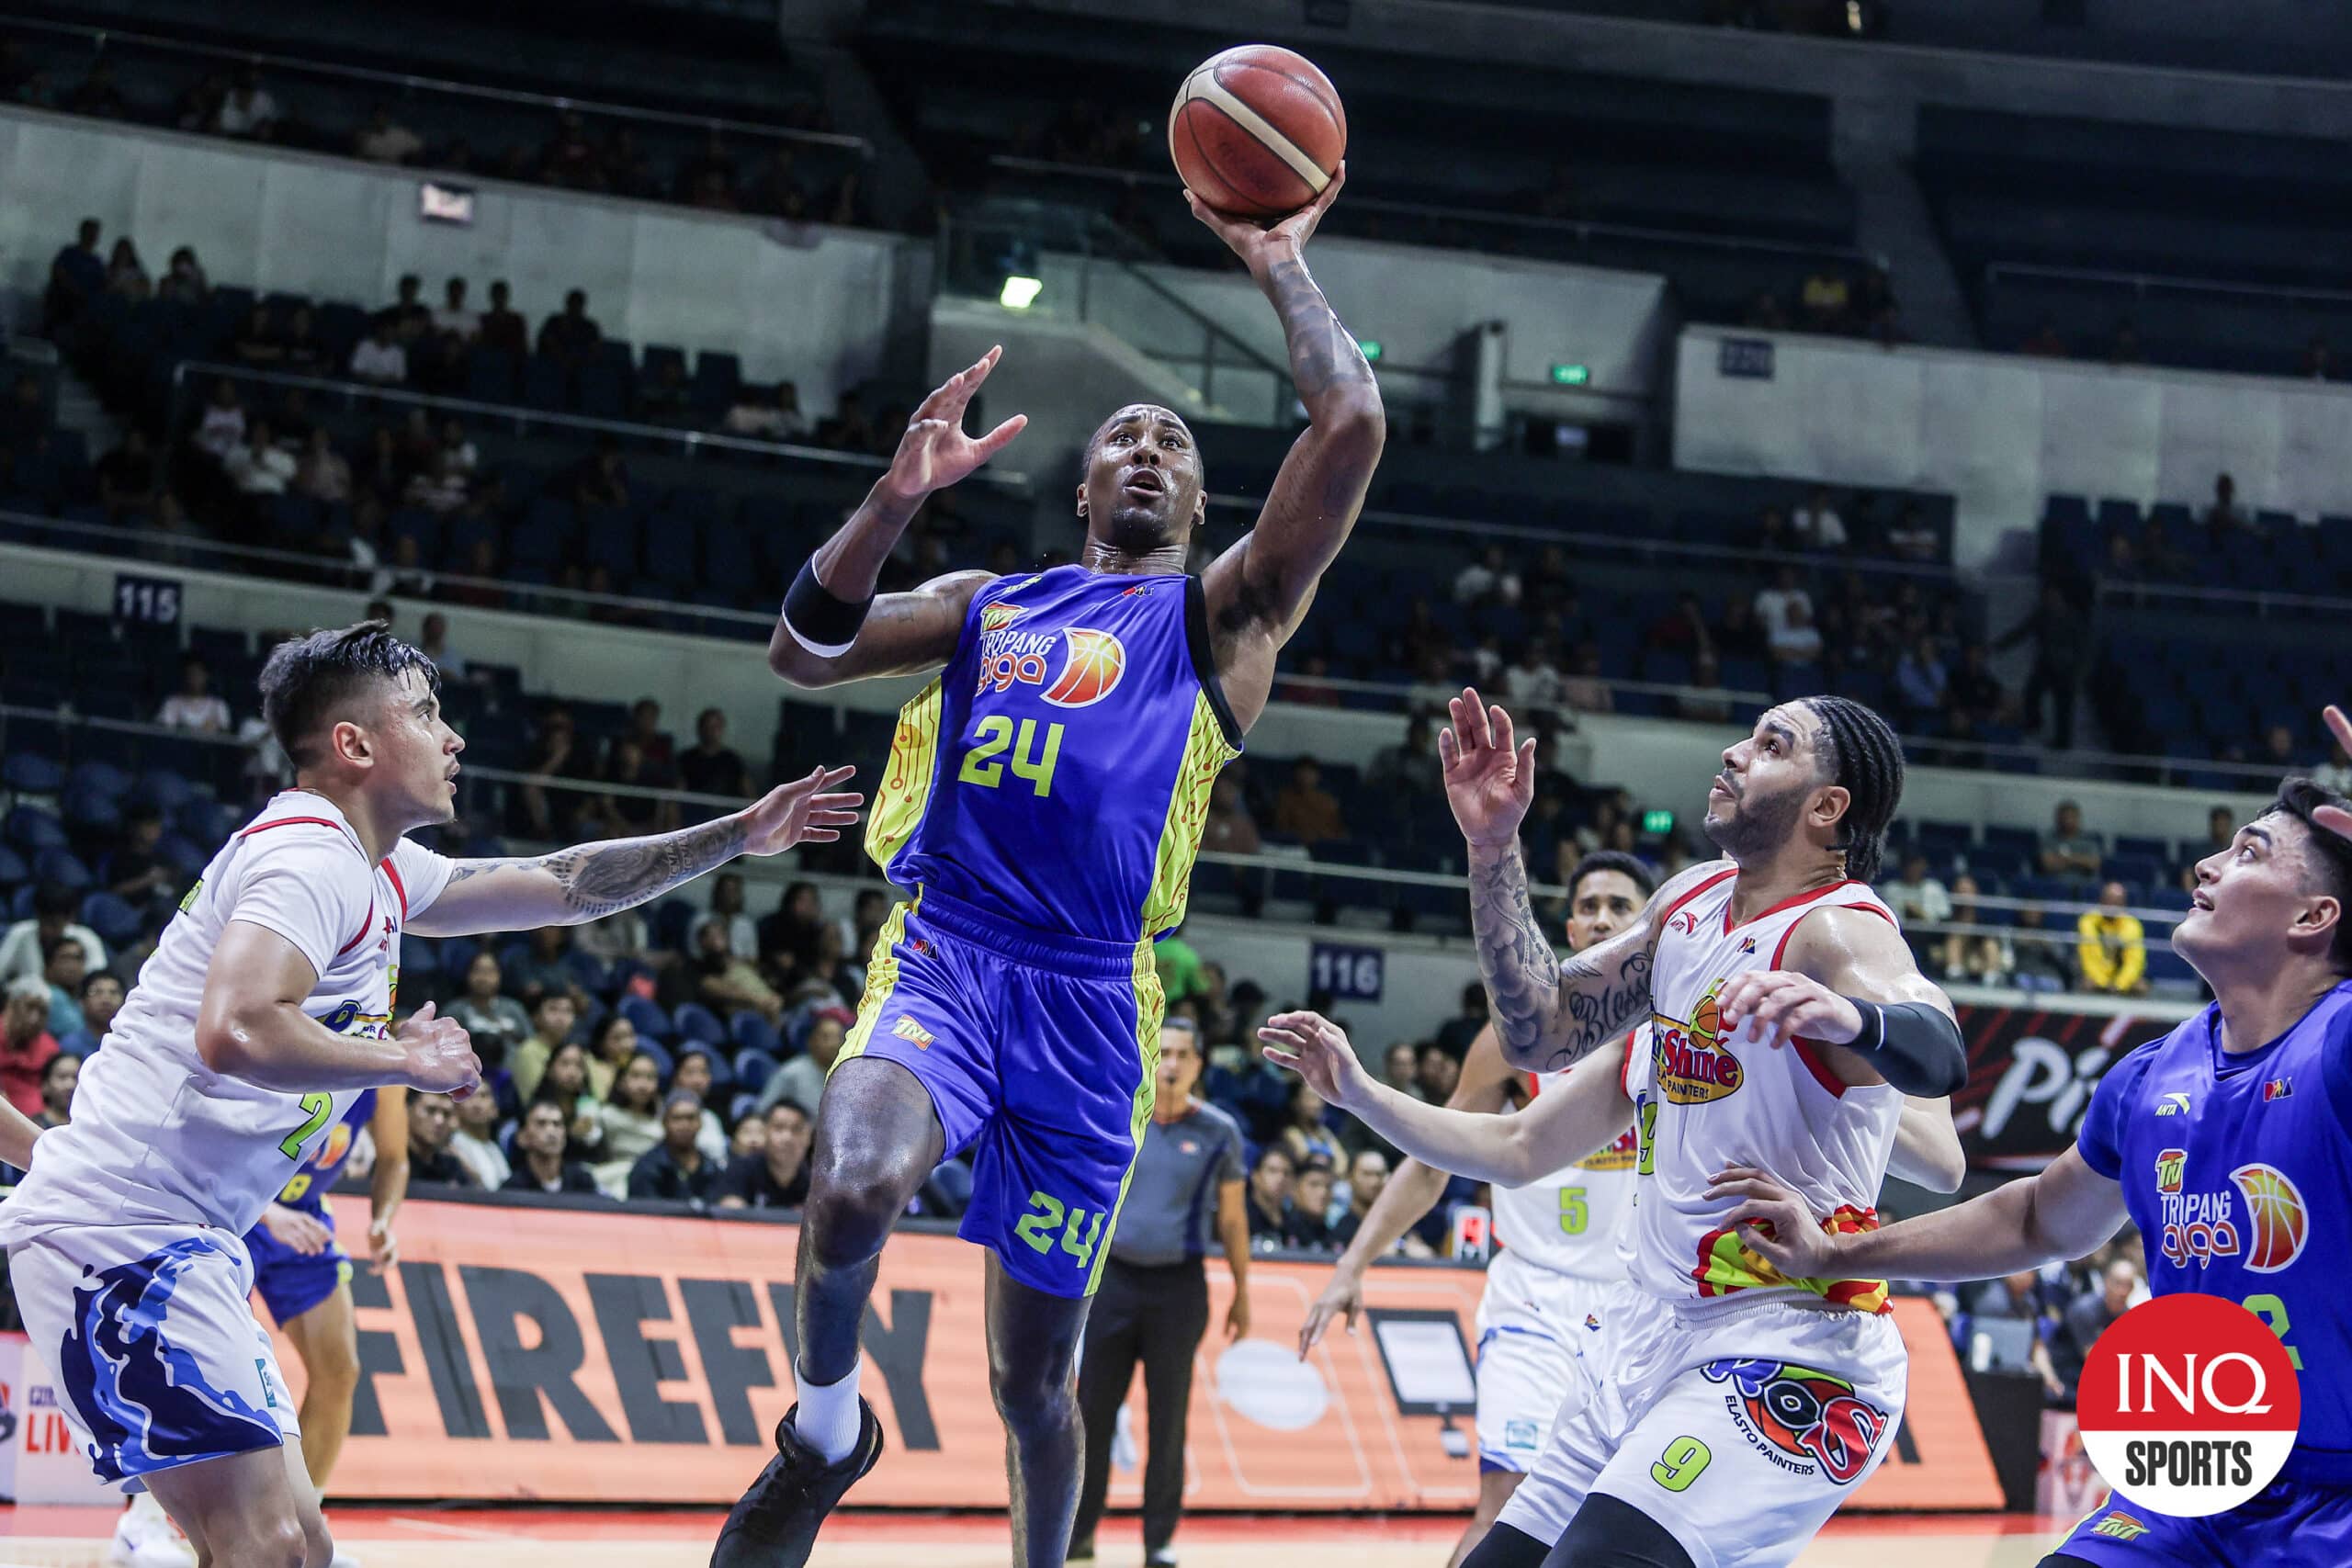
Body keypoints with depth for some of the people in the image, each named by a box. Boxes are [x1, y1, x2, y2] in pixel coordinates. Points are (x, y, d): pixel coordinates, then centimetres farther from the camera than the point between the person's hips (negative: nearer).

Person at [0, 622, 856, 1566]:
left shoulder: (378, 870, 17)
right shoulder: (314, 858, -14)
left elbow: (562, 885, 29)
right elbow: (236, 1030, -31)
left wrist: (737, 836, 29)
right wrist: (406, 1060, -16)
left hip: (183, 1241, 10)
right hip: (121, 1229, -10)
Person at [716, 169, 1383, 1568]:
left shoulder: (1221, 612, 13)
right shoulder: (987, 604, 21)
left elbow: (1353, 429, 1)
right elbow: (803, 653, 9)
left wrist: (1284, 268, 9)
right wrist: (899, 497, -2)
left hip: (1089, 999, 0)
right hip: (944, 954, 1)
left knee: (1034, 1376, 7)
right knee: (855, 1187, -32)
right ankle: (826, 1428, -4)